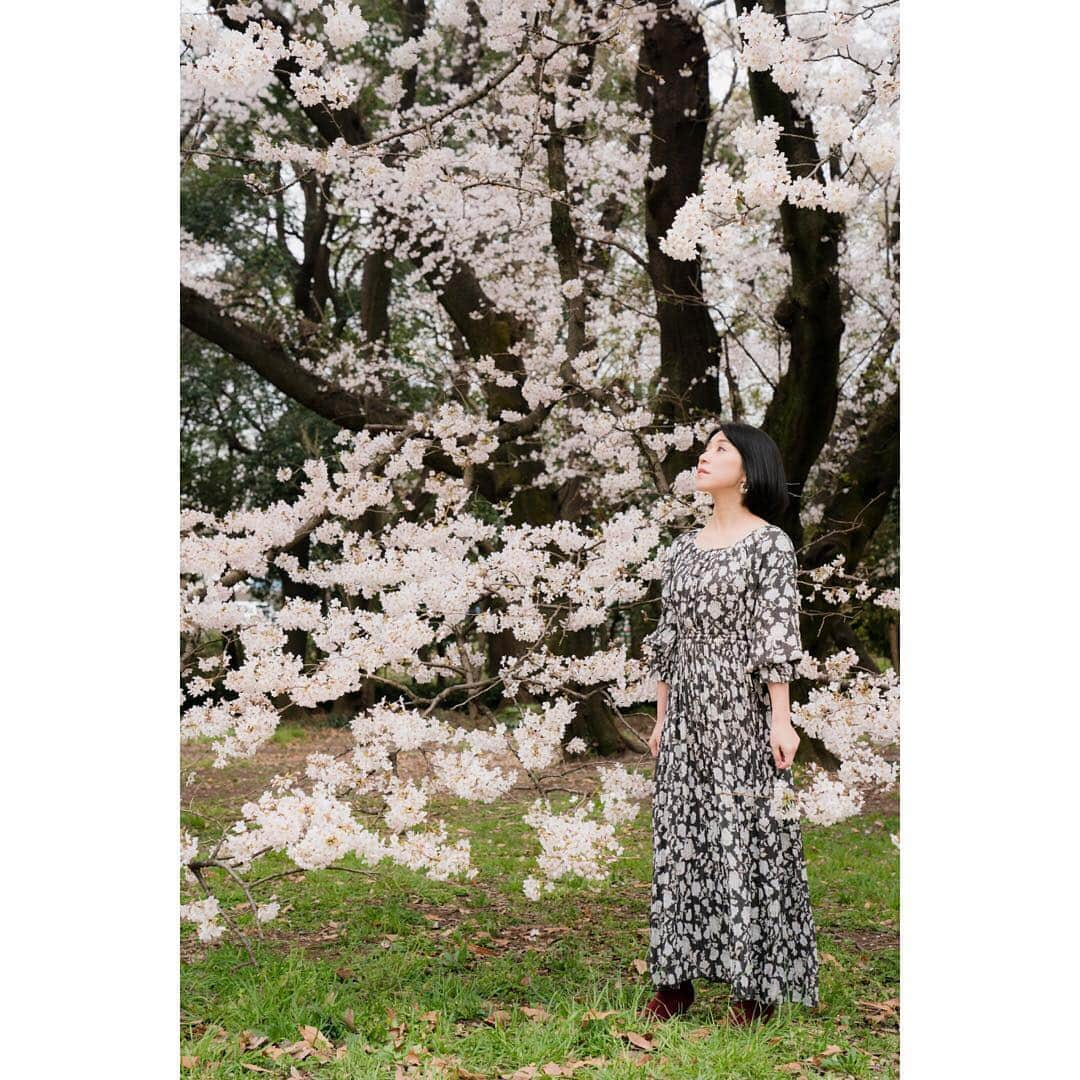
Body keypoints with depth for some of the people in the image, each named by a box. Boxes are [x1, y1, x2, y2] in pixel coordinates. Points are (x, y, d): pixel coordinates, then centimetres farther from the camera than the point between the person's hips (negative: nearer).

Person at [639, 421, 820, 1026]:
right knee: (681, 837, 7)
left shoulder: (770, 544, -4)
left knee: (747, 838, -2)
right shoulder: (683, 550, 13)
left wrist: (780, 718, -15)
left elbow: (778, 638, -10)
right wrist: (662, 718, 14)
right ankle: (677, 980, 15)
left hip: (745, 710, -6)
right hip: (688, 715, 6)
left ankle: (757, 987, 8)